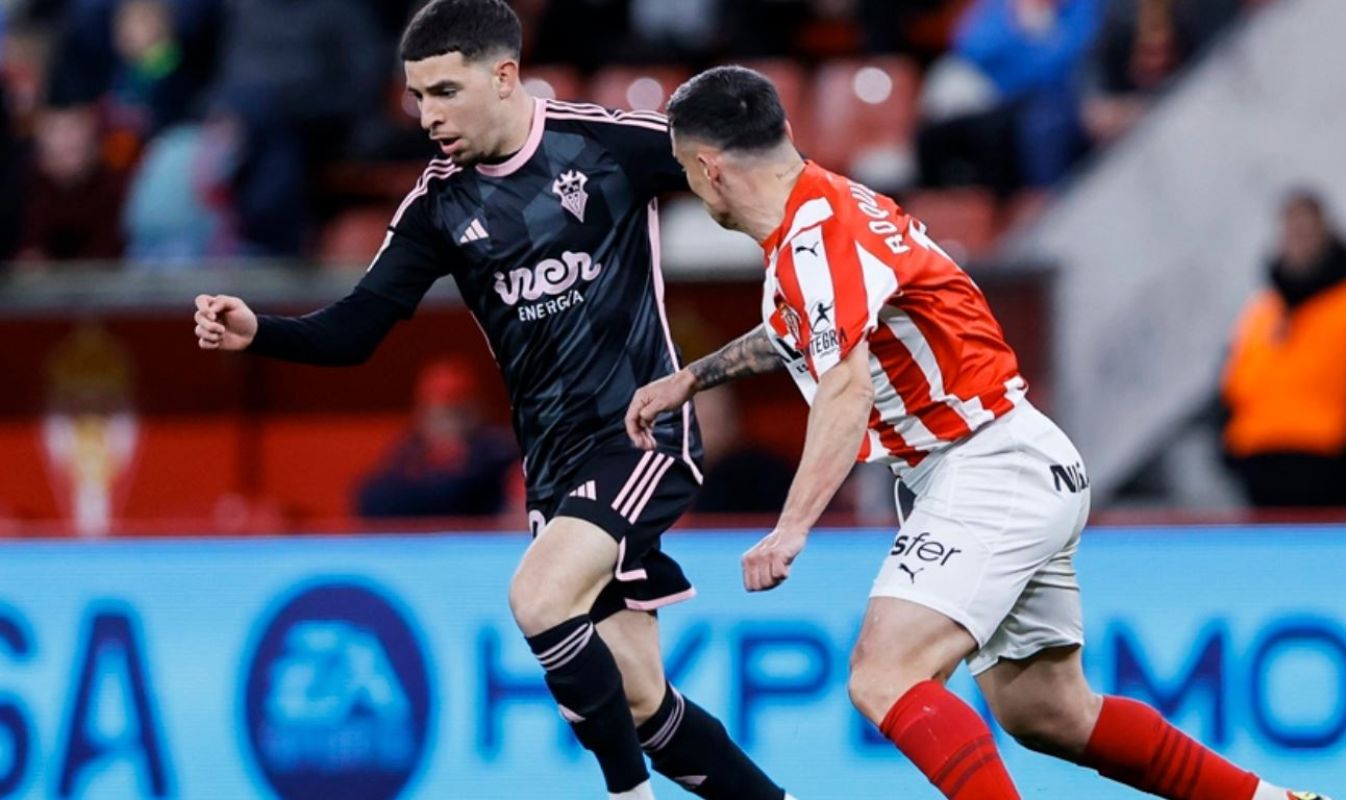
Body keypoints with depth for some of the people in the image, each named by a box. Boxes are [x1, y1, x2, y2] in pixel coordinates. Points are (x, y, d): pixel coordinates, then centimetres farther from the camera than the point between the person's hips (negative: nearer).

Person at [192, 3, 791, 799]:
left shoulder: (609, 142, -10)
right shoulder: (440, 203, 2)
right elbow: (355, 330, -1)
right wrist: (258, 332, -17)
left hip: (643, 430, -5)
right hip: (555, 457, 5)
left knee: (539, 598, -26)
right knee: (637, 699, 3)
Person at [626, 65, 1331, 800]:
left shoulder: (818, 235, -19)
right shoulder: (816, 216, 11)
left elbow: (846, 389, -32)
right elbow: (801, 332, 34)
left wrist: (792, 528, -40)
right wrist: (691, 377, 34)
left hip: (991, 467, -10)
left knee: (884, 680, -22)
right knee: (1048, 716, 16)